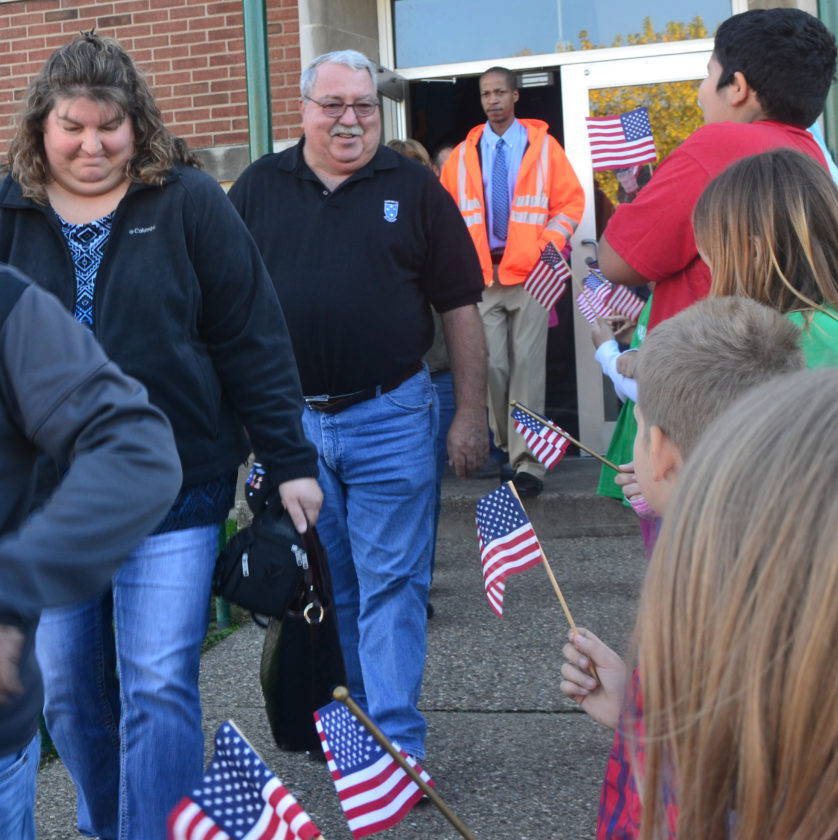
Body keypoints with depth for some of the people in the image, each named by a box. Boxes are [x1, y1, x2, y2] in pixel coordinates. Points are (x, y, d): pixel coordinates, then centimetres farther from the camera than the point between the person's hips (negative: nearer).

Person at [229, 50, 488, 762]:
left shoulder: (414, 188, 3)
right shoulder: (258, 188, 8)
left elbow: (459, 307, 3)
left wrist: (471, 414, -1)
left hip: (390, 419, -2)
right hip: (289, 422, 2)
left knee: (391, 584, -1)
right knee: (320, 585, 13)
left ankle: (397, 743, 6)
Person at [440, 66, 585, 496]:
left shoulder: (542, 146, 7)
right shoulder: (463, 155, 12)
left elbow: (571, 201, 7)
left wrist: (550, 243, -6)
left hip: (529, 272, -2)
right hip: (481, 274, 2)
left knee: (528, 365, -6)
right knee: (492, 366, -1)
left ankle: (528, 462, -5)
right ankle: (503, 449, 15)